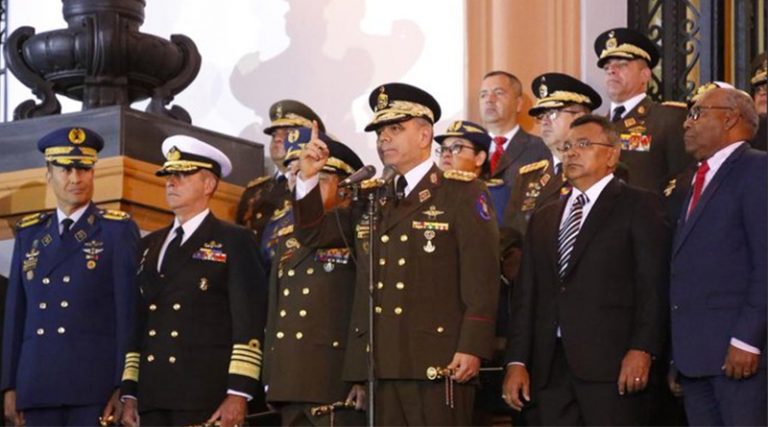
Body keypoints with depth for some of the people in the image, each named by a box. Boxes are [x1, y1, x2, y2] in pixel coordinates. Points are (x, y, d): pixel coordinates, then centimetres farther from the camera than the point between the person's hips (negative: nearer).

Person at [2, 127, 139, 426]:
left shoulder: (118, 231, 5)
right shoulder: (28, 234, 16)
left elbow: (129, 311, -1)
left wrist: (124, 387, -8)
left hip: (95, 386, -4)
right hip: (37, 386, 4)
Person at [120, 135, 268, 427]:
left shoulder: (234, 241, 2)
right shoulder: (150, 246, 21)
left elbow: (249, 322, -6)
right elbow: (138, 322, 19)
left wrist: (238, 394, -14)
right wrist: (129, 393, 12)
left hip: (205, 399, -6)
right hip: (152, 398, 6)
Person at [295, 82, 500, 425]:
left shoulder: (462, 193, 1)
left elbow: (481, 276, -6)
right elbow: (313, 235, 23)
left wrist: (472, 347, -15)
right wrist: (308, 178, 8)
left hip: (437, 361, -5)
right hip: (378, 363, 5)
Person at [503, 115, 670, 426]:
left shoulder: (638, 207, 5)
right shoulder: (543, 218, 23)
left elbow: (653, 284, -5)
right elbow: (526, 294, 17)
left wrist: (642, 349, -15)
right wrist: (517, 361, 8)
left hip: (611, 363, -5)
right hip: (551, 365, 5)